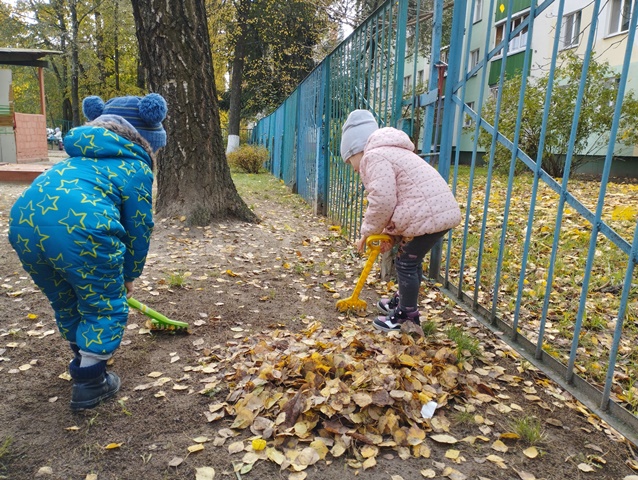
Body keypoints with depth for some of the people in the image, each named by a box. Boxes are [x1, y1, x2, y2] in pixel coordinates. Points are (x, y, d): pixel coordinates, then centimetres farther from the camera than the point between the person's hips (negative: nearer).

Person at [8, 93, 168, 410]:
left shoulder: (80, 158, 35)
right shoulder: (136, 168, 13)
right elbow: (139, 229, 13)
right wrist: (129, 275, 29)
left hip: (24, 223, 8)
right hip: (78, 230, -7)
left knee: (66, 302, 29)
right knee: (106, 308, 15)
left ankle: (83, 362, 49)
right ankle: (90, 384, 24)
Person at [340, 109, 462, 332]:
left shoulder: (373, 156, -9)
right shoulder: (387, 152, 25)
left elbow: (383, 201, -20)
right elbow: (395, 199, 23)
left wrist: (367, 232, -7)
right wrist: (390, 234, 14)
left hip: (429, 215, -11)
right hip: (440, 209, 11)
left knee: (406, 262, 2)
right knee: (411, 259, 23)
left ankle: (407, 315, 15)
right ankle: (404, 300, 40)